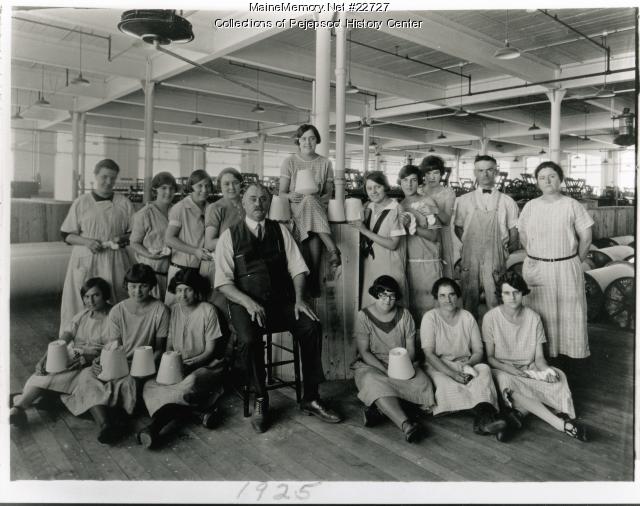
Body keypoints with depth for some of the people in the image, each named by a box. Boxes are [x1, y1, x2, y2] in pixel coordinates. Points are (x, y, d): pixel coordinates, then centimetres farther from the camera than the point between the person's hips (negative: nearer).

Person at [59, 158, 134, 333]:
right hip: (85, 261, 0)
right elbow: (67, 235, 6)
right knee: (82, 305, -1)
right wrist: (87, 242, -11)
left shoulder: (124, 203, 7)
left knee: (116, 304, -2)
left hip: (114, 261, 0)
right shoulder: (81, 203, 5)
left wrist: (123, 238, -9)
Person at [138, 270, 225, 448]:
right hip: (177, 368, 5)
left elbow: (210, 350, -6)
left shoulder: (207, 311, -6)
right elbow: (169, 346, 9)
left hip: (205, 365, -5)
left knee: (192, 382, -38)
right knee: (149, 385, -23)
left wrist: (189, 363, -22)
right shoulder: (173, 310, 7)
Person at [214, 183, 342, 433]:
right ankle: (260, 401, -6)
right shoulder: (229, 236, 4)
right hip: (245, 303, -2)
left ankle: (310, 398, -7)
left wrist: (299, 298, -9)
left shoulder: (280, 231, 12)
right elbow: (223, 283, -3)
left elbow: (297, 268, 8)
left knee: (312, 326, -23)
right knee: (248, 339, -32)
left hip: (281, 301, 3)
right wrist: (248, 302, -19)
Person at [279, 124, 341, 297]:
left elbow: (328, 193, 12)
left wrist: (321, 199, -11)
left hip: (317, 208, 2)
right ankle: (332, 249, -39)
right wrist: (291, 196, -19)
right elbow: (281, 192, 4)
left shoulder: (325, 163, 11)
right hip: (296, 209, -2)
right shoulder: (289, 162, 6)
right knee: (309, 200, -36)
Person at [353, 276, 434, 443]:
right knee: (376, 384, -38)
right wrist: (386, 370, -22)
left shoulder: (404, 315, 5)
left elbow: (411, 349, 2)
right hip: (371, 365, -3)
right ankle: (405, 424, -49)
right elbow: (364, 352, -9)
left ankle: (376, 408, -25)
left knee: (422, 384, -27)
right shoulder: (364, 316, -3)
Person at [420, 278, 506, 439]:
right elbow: (429, 354, -11)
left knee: (484, 369, -29)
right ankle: (485, 416, -39)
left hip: (466, 365, 3)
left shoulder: (467, 317, 7)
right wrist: (452, 374, -23)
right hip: (438, 367, -2)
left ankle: (483, 419, -47)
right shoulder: (430, 318, -3)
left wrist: (468, 365, -16)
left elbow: (478, 350, 7)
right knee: (446, 384, -36)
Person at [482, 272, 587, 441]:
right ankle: (561, 424, -39)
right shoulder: (491, 318, -9)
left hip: (529, 369, 3)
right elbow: (490, 357, -5)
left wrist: (547, 370, -22)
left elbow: (539, 357, 1)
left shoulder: (533, 317, -1)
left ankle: (520, 410, -32)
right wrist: (511, 370, -22)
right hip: (502, 369, -3)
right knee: (506, 382, -37)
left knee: (558, 377, -25)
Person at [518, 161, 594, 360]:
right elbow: (523, 235, 11)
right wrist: (535, 256, 8)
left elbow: (585, 237, 0)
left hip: (566, 267, -2)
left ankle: (572, 350, 21)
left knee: (569, 311, 6)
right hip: (536, 268, 2)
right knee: (539, 312, 9)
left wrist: (576, 262, 4)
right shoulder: (530, 206, 4)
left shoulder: (572, 205, -4)